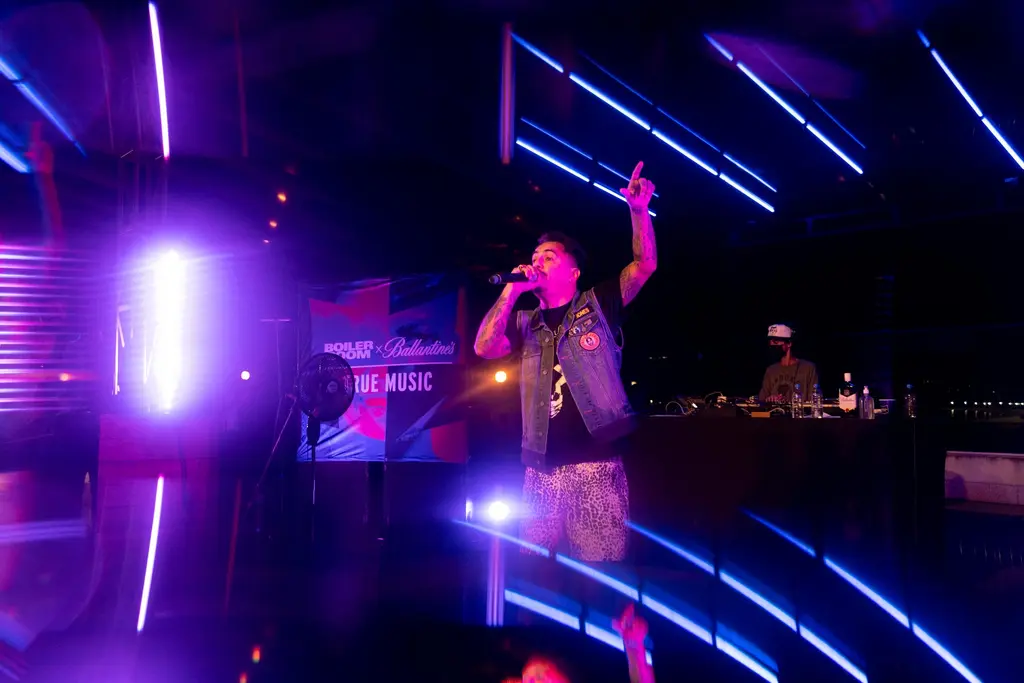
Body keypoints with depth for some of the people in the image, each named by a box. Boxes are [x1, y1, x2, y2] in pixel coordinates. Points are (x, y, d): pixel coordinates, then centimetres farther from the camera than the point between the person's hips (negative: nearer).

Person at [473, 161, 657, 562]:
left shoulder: (597, 305, 8)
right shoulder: (526, 323, 16)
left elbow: (645, 265, 1)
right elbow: (484, 348, 0)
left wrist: (638, 211, -12)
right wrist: (511, 292, -1)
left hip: (594, 465, -4)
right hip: (541, 470, 4)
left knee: (598, 570, -3)